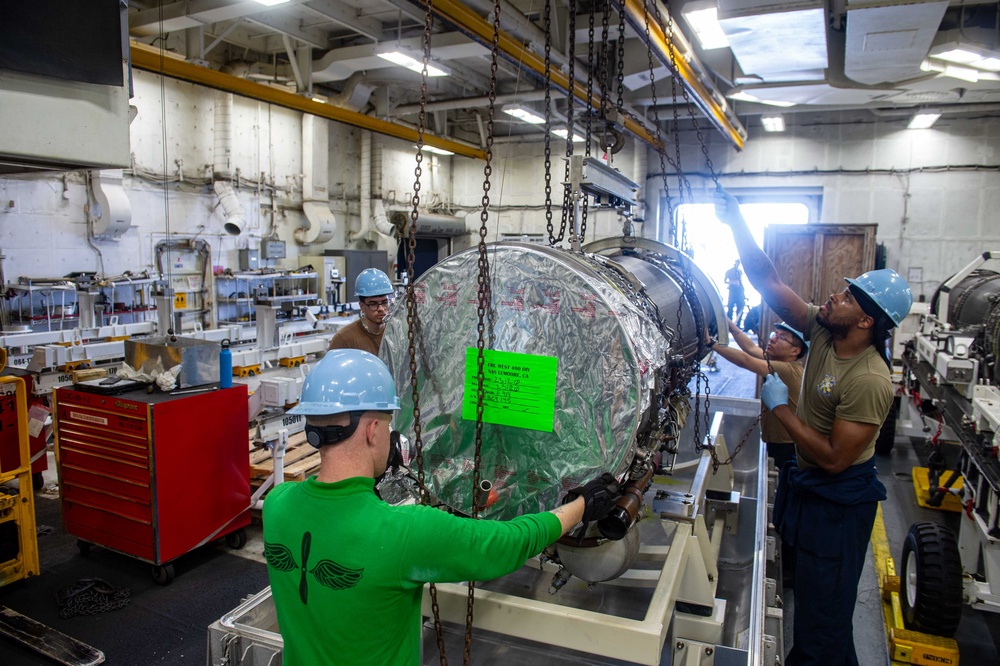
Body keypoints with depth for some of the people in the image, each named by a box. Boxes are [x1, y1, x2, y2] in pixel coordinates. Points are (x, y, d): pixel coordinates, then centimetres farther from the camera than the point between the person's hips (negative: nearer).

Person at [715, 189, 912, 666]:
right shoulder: (822, 332, -8)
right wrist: (736, 222, -16)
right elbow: (767, 282, -9)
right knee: (807, 588, 26)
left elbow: (835, 458, -28)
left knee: (823, 611, 6)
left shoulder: (869, 381, -29)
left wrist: (780, 408, -22)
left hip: (838, 497, -9)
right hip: (807, 482, 9)